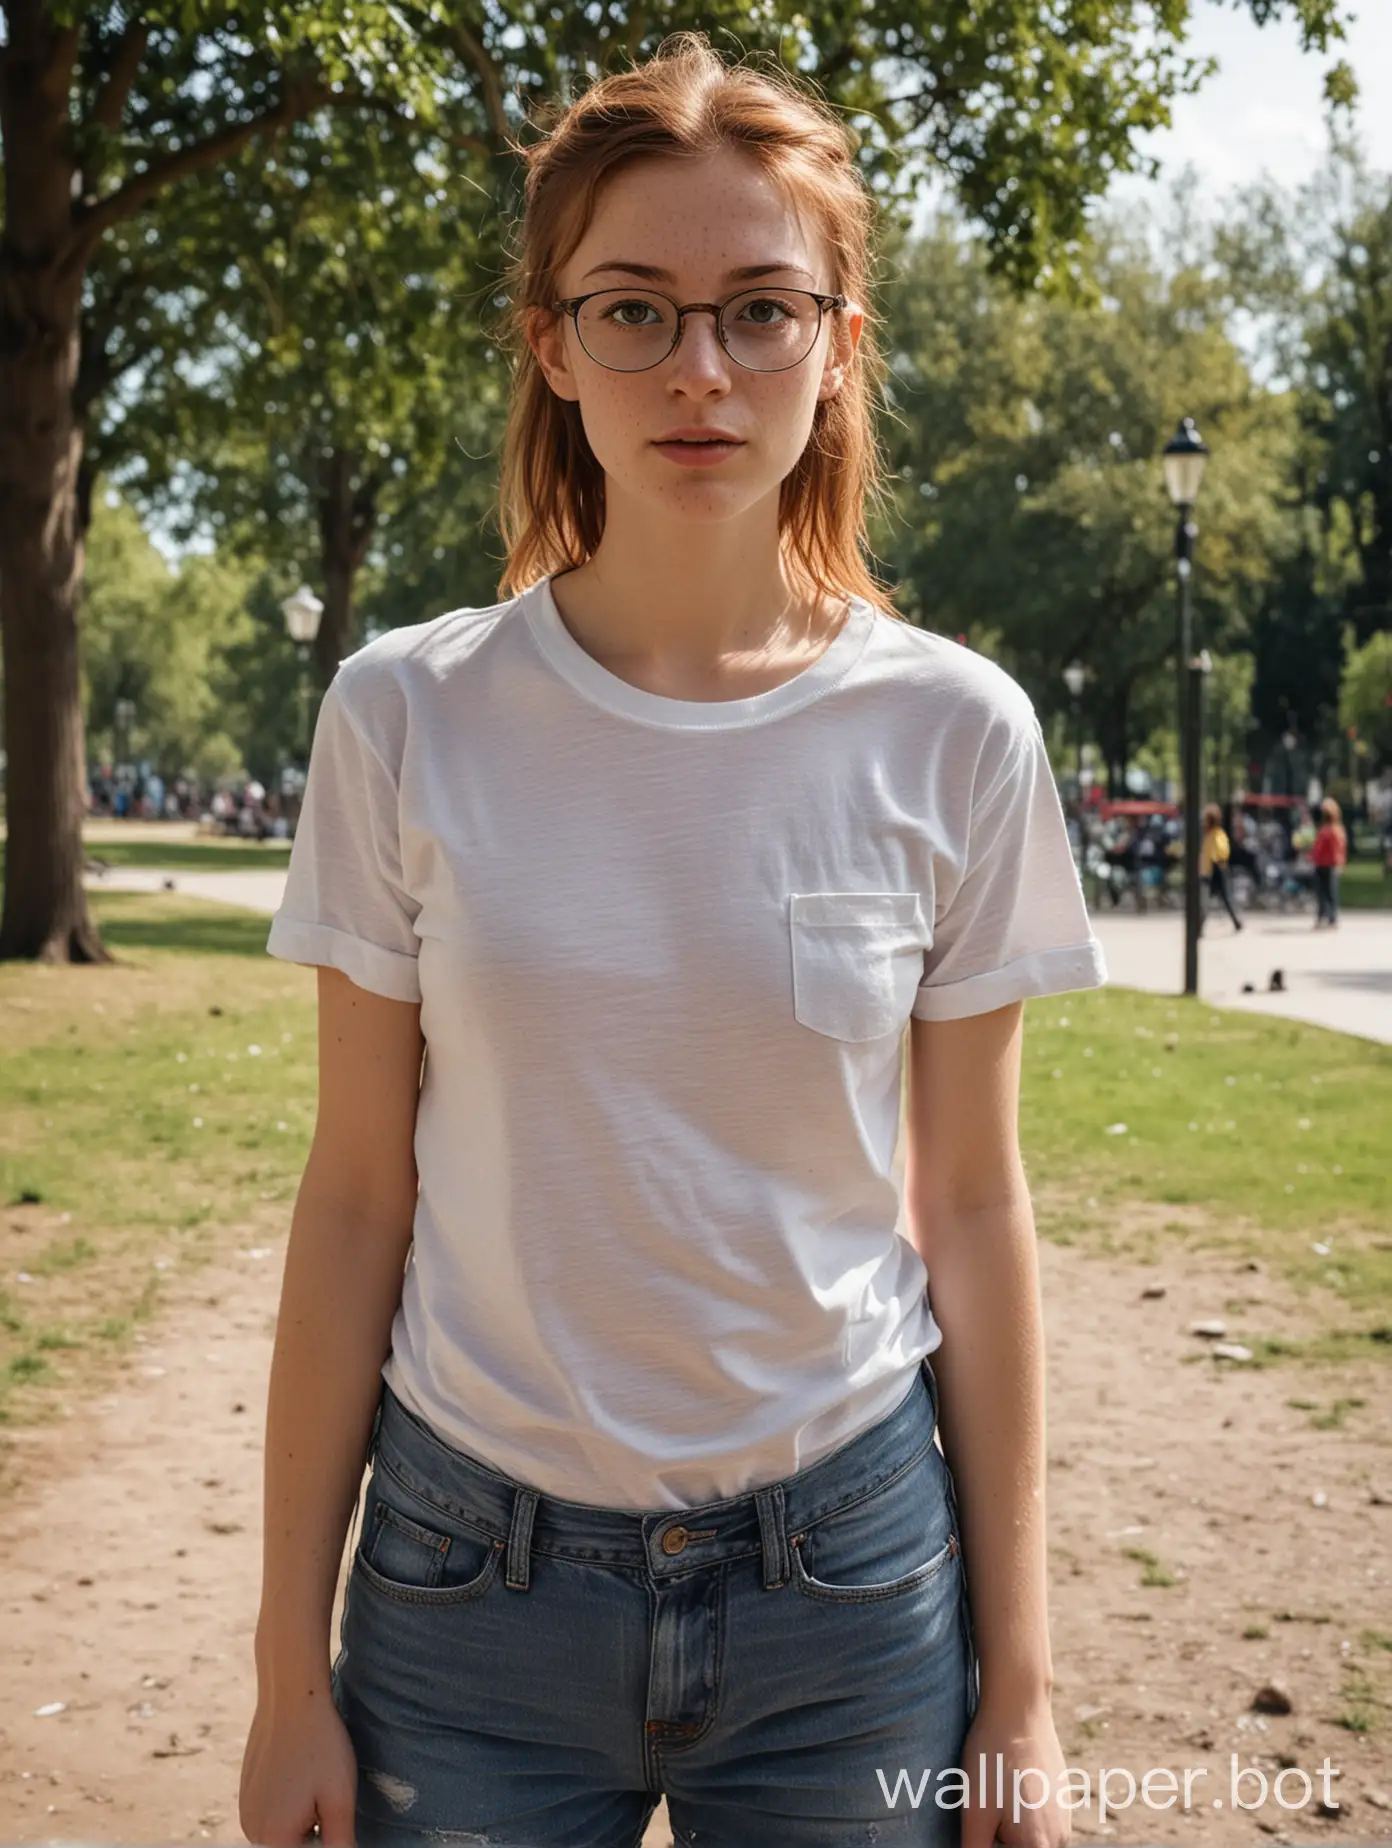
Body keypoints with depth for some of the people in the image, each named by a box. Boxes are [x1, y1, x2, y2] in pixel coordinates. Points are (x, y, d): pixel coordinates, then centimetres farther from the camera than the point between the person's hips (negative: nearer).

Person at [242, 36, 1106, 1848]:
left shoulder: (954, 734, -6)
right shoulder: (408, 717, -7)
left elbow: (973, 1208, -1)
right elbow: (357, 1197, -3)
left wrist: (1018, 1687, 1)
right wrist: (290, 1666, 0)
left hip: (847, 1580, 0)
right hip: (474, 1572, 0)